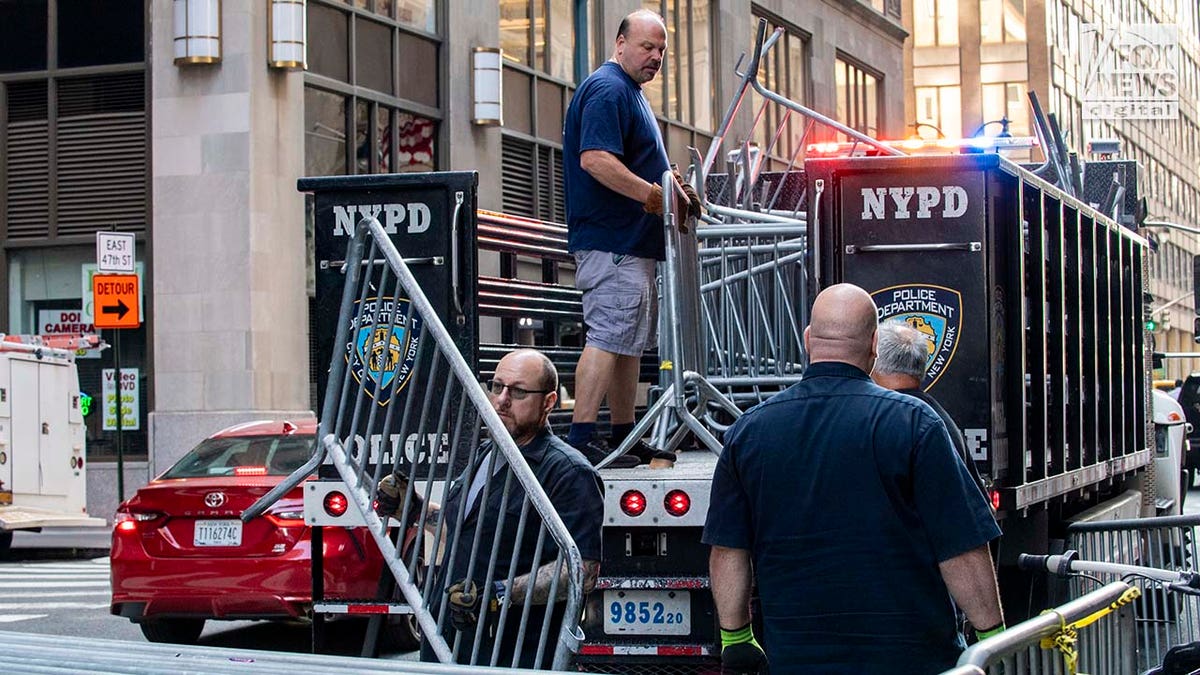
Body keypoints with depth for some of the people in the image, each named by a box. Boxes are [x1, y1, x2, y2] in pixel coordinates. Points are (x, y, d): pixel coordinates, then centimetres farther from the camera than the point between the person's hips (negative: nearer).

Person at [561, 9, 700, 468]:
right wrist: (654, 195, -24)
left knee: (630, 340, 14)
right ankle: (581, 438, -16)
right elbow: (594, 159, -25)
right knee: (608, 336, -14)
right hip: (611, 241, -11)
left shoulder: (629, 92, 22)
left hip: (633, 241, 11)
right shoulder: (607, 90, -13)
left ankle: (624, 435, 20)